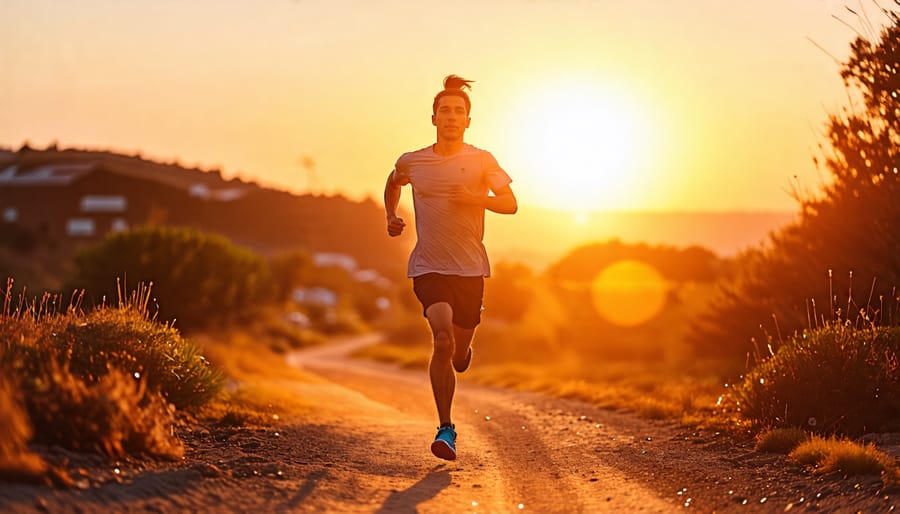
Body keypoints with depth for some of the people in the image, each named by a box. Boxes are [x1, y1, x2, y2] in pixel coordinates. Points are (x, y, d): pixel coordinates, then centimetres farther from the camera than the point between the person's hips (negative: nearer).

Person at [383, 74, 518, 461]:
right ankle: (445, 429, -15)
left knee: (459, 357, 10)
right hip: (428, 266, -1)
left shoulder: (482, 161, 0)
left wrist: (477, 199, -21)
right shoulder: (411, 162, 3)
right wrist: (391, 217, 11)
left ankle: (460, 350, 51)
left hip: (470, 268, 1)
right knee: (443, 339, -22)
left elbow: (511, 204, -4)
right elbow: (392, 183, 26)